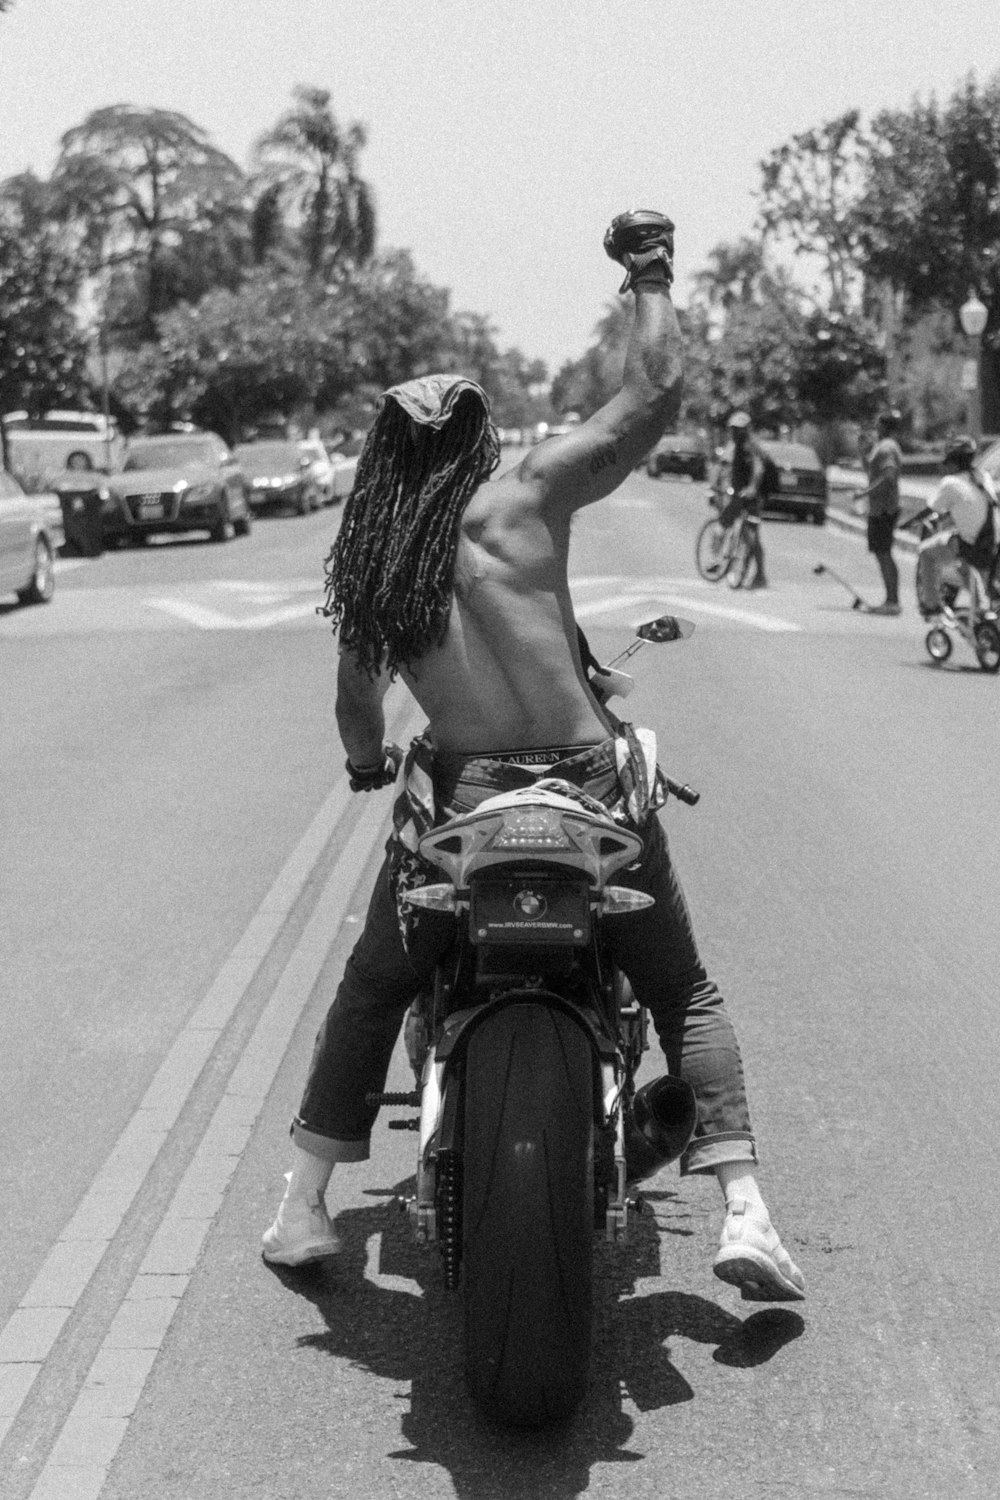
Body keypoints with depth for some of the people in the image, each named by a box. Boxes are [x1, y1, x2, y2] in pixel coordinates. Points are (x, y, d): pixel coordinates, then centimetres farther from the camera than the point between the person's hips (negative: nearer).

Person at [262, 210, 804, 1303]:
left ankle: (302, 1206, 27)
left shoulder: (365, 563, 8)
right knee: (684, 992, 15)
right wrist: (650, 280, 9)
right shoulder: (527, 495, -4)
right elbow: (654, 393, -6)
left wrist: (369, 767, 38)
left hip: (453, 810, 3)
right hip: (592, 800, -2)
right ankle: (743, 1212, 3)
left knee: (371, 992, 25)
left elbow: (358, 711, 17)